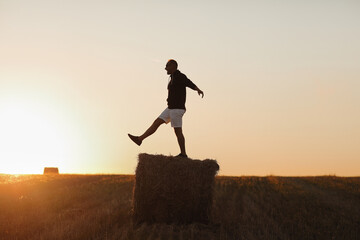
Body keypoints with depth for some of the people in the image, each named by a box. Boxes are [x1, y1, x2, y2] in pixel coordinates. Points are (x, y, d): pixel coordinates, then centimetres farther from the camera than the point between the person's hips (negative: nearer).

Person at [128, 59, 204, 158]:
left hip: (177, 109, -9)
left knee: (177, 131, -5)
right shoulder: (173, 78, 17)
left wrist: (198, 90, -47)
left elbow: (191, 84, -30)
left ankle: (183, 153, 2)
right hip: (171, 108, 9)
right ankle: (139, 139, 11)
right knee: (157, 122, 8)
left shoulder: (180, 76, -13)